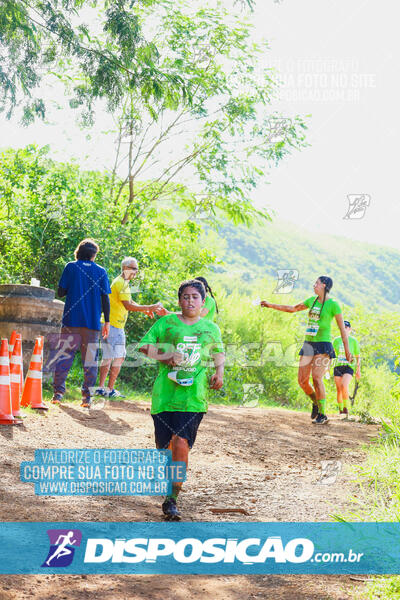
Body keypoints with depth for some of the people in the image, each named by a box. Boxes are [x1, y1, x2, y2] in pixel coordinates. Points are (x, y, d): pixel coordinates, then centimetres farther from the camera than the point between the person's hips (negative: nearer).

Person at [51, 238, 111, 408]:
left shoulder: (71, 267, 3)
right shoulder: (101, 271, 5)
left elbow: (61, 292, 1)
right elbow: (105, 298, 2)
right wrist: (107, 322, 6)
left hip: (71, 320, 0)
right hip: (92, 324, 0)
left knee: (63, 356, 5)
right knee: (90, 360, 4)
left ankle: (58, 392, -2)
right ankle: (87, 397, 2)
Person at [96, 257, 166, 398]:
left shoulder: (122, 283, 19)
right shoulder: (121, 283, -14)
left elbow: (130, 302, 26)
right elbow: (128, 306, -23)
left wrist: (145, 309, 12)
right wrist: (149, 307, -23)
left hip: (109, 325, 10)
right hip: (114, 326, -10)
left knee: (108, 358, 12)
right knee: (118, 358, -7)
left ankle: (101, 388, 14)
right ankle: (110, 390, -5)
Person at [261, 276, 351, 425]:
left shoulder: (333, 305, -5)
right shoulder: (312, 300, 13)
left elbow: (342, 328, -3)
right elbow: (293, 309, 23)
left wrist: (347, 351, -4)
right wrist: (271, 305, 22)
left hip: (323, 345, -6)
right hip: (308, 345, 6)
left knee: (316, 378, -21)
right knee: (302, 381, 1)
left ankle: (322, 414, -13)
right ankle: (316, 402, 28)